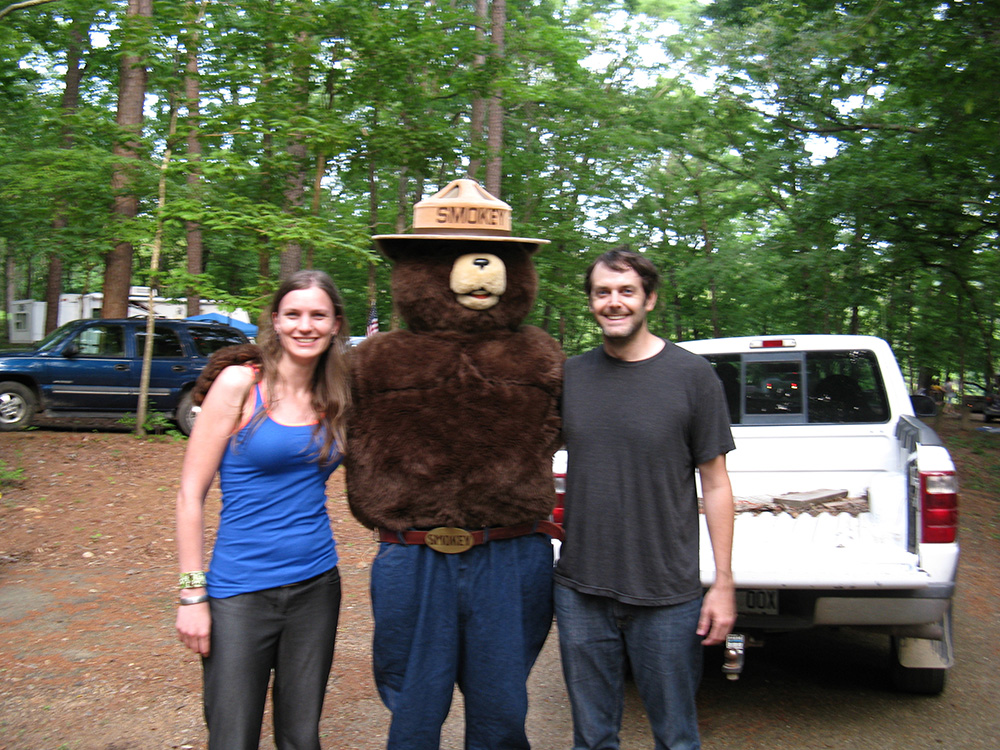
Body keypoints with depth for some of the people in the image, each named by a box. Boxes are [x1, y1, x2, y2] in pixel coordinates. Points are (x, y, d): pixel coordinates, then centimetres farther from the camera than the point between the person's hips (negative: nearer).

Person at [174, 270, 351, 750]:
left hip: (316, 585, 4)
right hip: (242, 591, -4)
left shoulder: (333, 399, 5)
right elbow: (190, 494, -8)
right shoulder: (240, 383, -8)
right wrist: (192, 592, -10)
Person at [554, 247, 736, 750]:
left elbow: (715, 483, -2)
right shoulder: (568, 376, 3)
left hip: (667, 596, -2)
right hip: (580, 594, 3)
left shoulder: (692, 375, -4)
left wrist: (724, 582, -4)